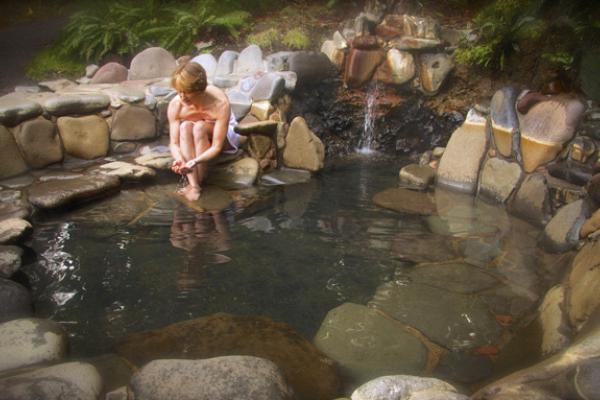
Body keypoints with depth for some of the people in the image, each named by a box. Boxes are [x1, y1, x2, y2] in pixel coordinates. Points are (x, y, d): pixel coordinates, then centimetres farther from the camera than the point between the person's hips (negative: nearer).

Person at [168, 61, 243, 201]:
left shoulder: (220, 104, -34)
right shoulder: (175, 105, -25)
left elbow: (216, 147, -32)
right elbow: (174, 143, -22)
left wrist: (195, 161, -49)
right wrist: (179, 159, -44)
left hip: (225, 136, -3)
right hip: (194, 141, 3)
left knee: (199, 127, -34)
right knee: (185, 127, -32)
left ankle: (199, 182, -26)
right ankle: (193, 185, -37)